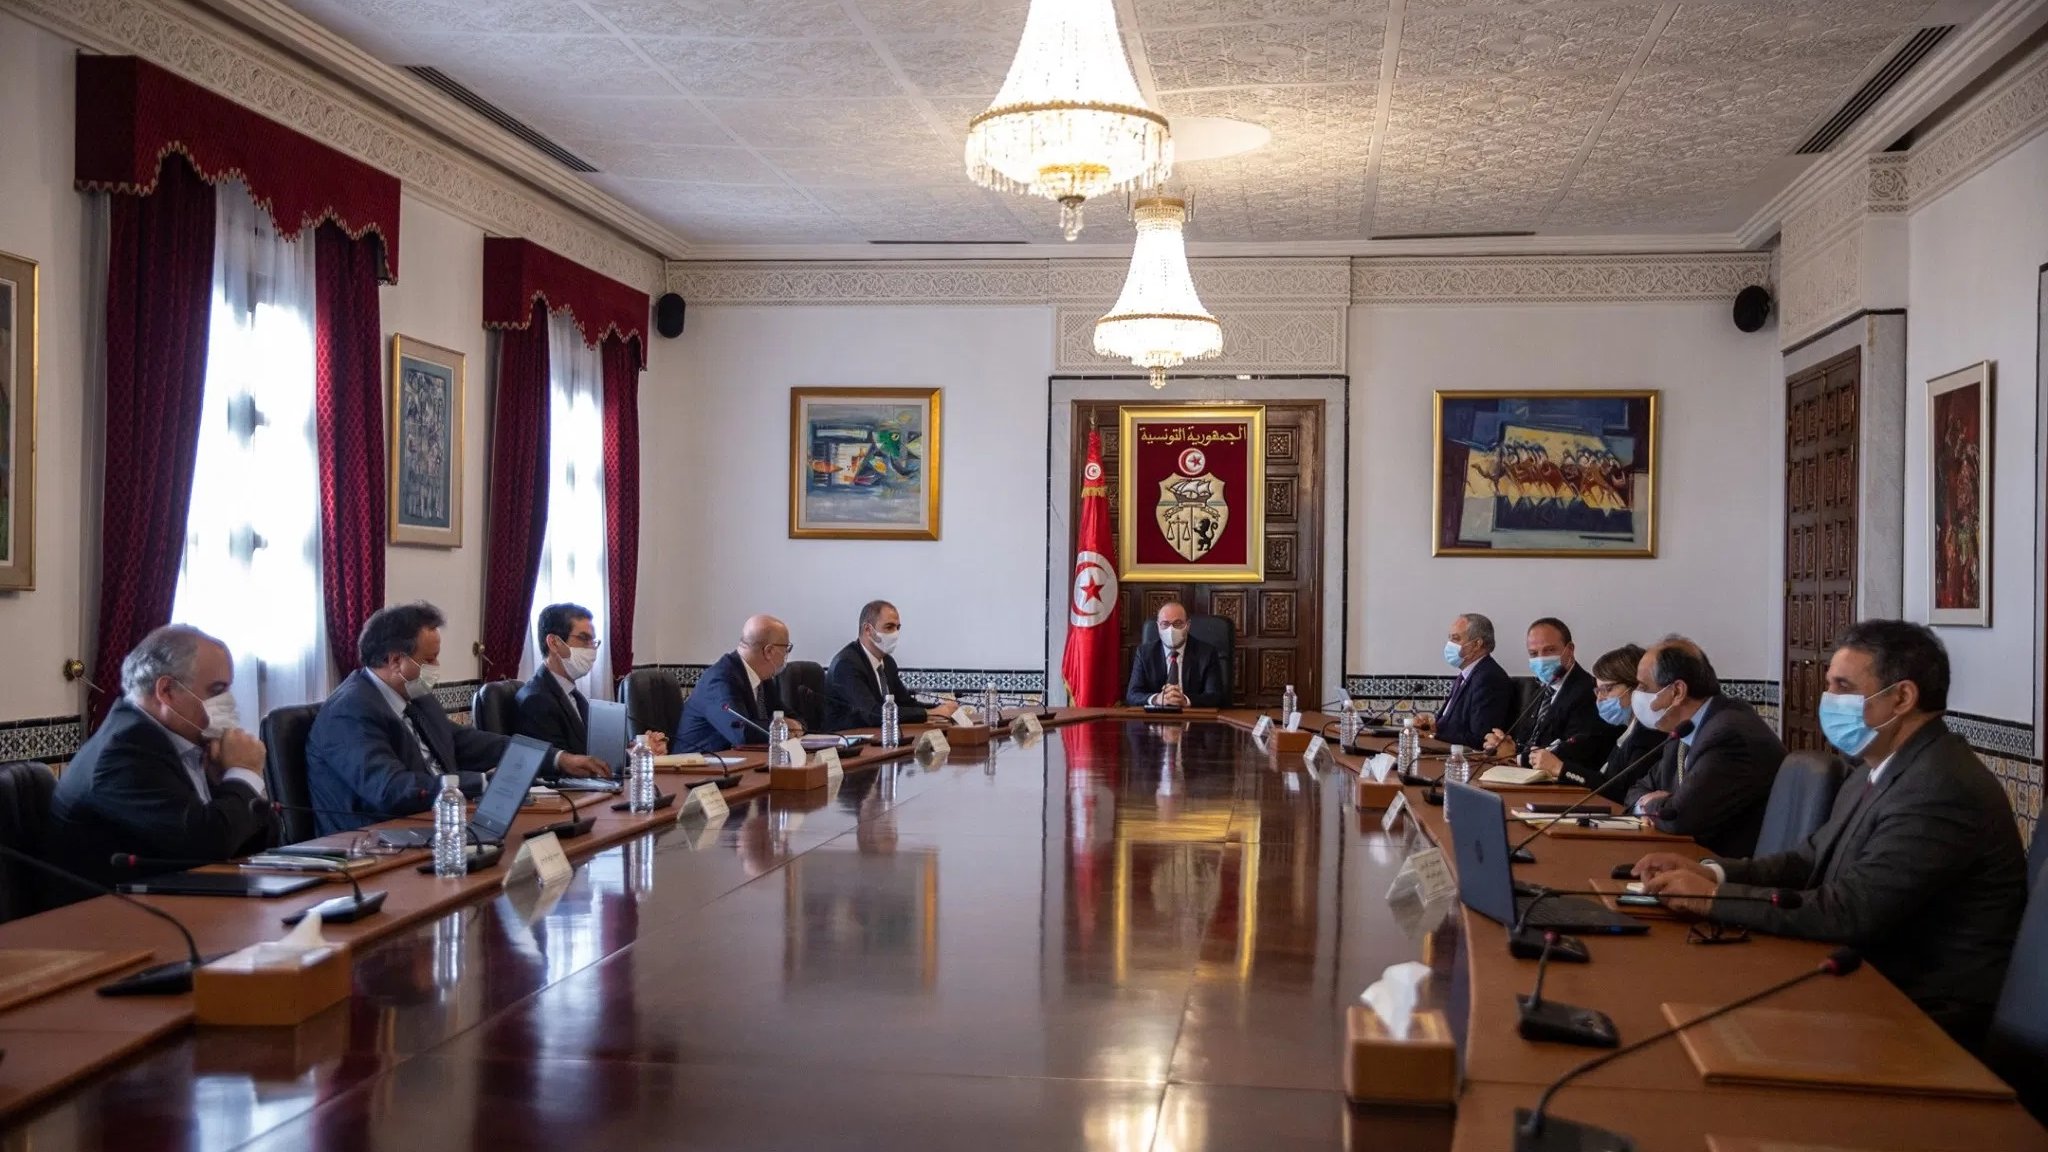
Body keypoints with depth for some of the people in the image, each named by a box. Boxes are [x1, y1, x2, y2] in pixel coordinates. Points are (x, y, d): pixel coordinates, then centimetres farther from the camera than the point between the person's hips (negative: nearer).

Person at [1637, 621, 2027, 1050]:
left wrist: (1712, 896, -20)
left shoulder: (1943, 789, -22)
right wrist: (1711, 871, -6)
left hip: (1927, 1019, -8)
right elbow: (1812, 860, 11)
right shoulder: (1877, 770, 9)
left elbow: (1848, 913, -26)